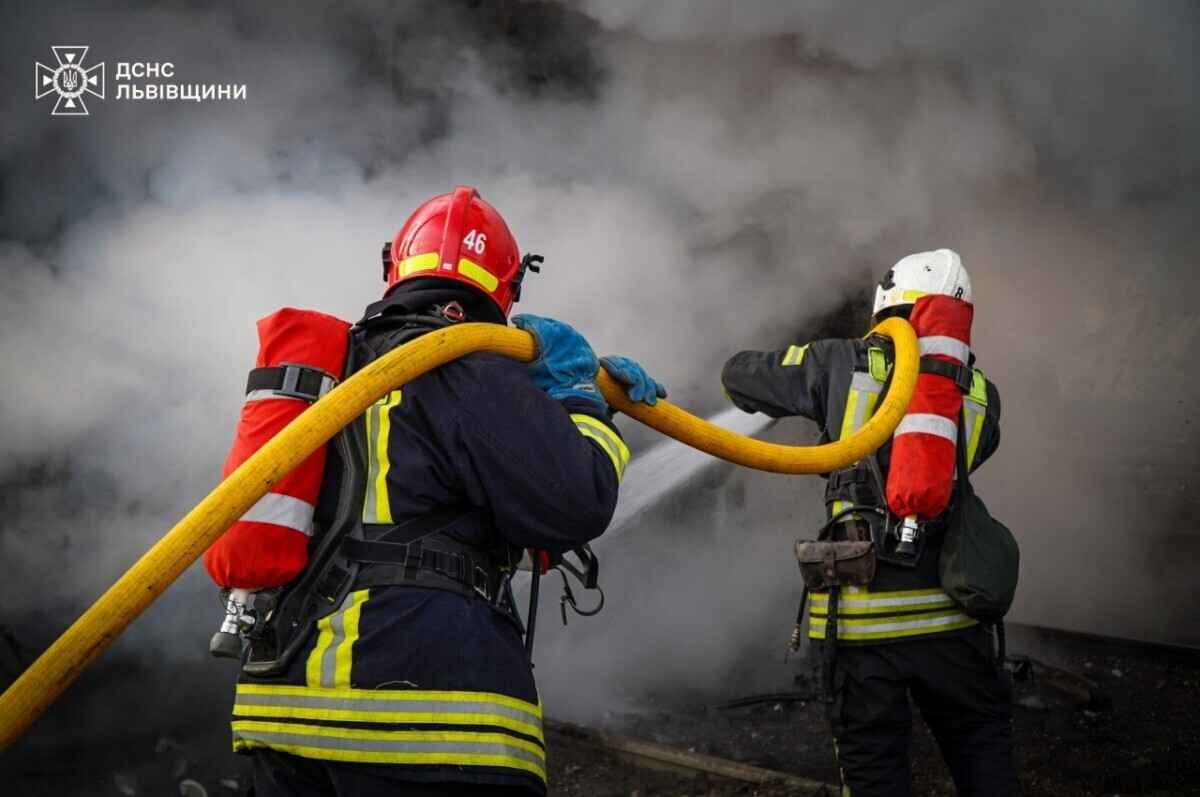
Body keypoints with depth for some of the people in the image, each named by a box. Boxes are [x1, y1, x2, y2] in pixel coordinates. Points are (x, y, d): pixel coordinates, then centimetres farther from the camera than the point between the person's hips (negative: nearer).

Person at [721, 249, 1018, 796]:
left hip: (859, 618, -1)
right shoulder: (980, 391, 5)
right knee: (983, 746, 19)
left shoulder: (843, 364, -1)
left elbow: (738, 375, 8)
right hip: (946, 613, 2)